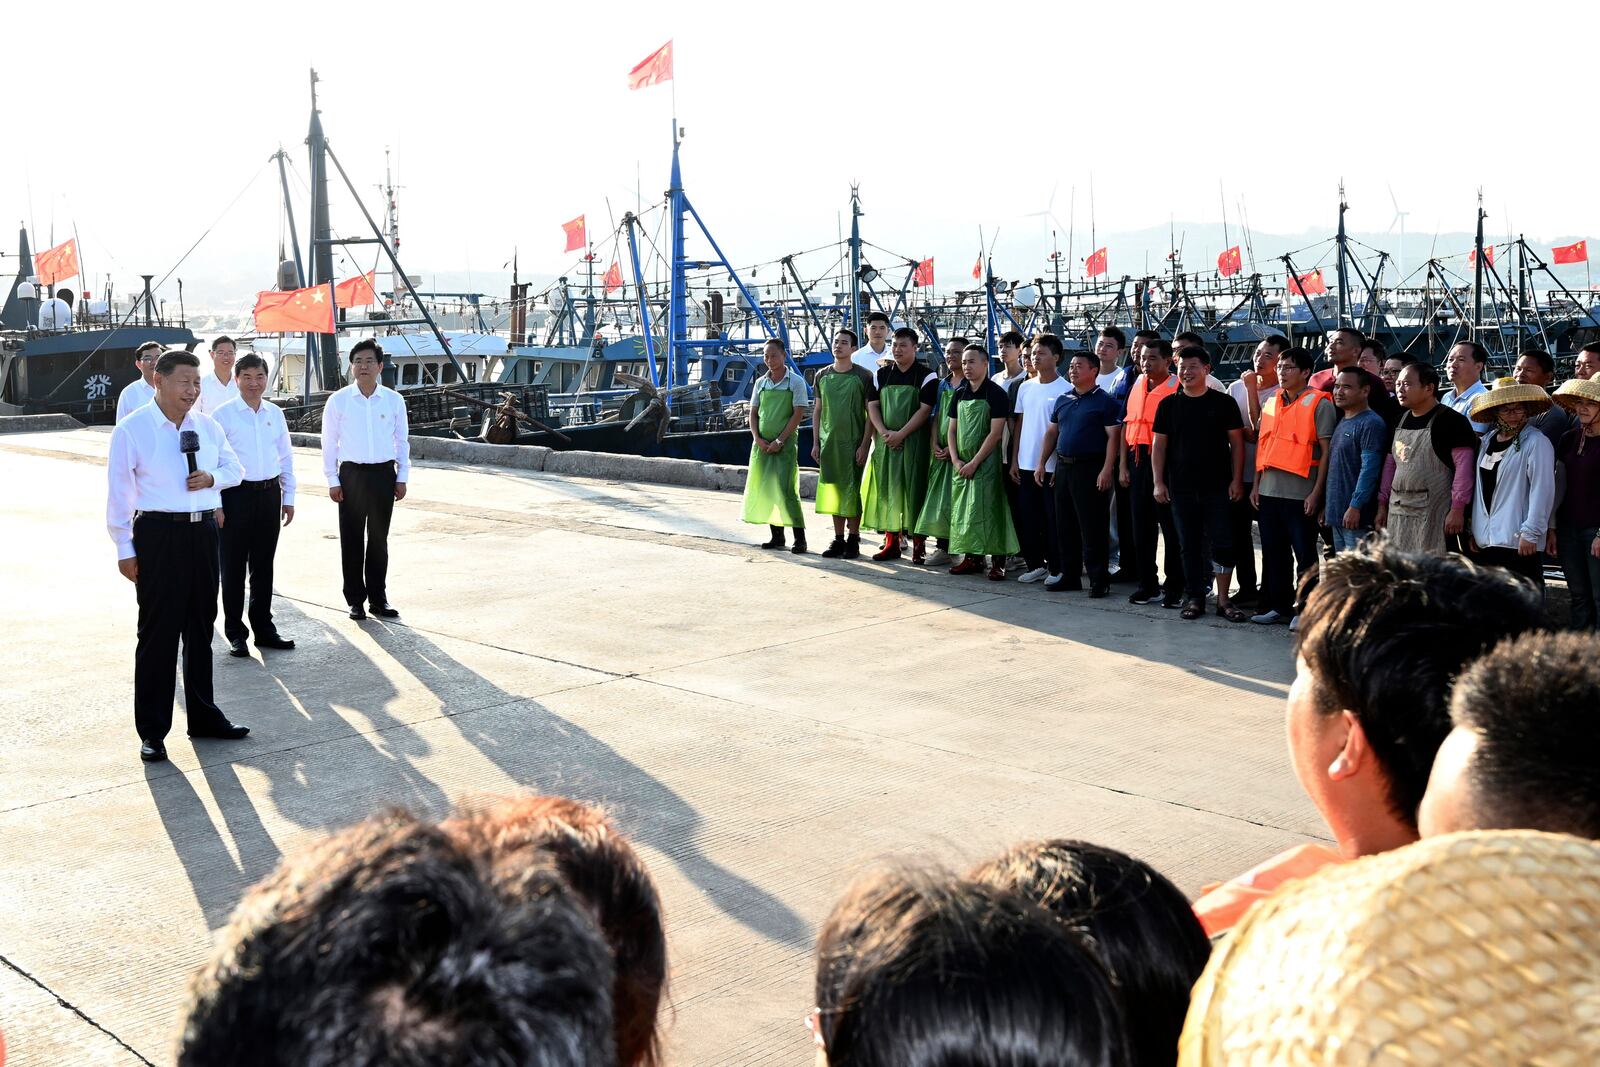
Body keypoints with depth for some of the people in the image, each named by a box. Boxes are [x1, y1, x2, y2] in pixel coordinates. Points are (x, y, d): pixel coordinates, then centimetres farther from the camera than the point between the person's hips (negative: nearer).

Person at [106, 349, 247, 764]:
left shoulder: (208, 427, 7)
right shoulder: (132, 429, -7)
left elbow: (234, 468, 19)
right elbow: (119, 492, -6)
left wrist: (213, 477, -5)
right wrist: (124, 549, -7)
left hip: (203, 531, 5)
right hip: (158, 534, -5)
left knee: (201, 628, 15)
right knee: (158, 632, -1)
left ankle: (203, 716, 28)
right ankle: (152, 730, 10)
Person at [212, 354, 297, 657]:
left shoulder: (275, 414, 8)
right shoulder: (224, 415, -6)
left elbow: (286, 458, 14)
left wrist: (288, 497, 12)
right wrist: (216, 504, -10)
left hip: (269, 494, 4)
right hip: (236, 495, -4)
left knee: (264, 564, 13)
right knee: (233, 566, 4)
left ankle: (263, 628, 23)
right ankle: (235, 633, 14)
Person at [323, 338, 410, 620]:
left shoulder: (394, 400, 1)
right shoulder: (338, 401, -2)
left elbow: (402, 441, 8)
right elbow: (329, 443, 1)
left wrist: (402, 477, 5)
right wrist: (333, 480, -2)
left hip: (384, 474, 1)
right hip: (351, 474, -1)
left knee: (379, 538, 9)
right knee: (351, 539, 3)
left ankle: (378, 598, 19)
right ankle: (355, 599, 13)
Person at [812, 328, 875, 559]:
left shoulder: (863, 376, -4)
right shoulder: (822, 375, 9)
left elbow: (871, 413, -5)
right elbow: (818, 411, 14)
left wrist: (864, 445, -11)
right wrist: (815, 442, 7)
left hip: (853, 443, -4)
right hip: (828, 443, 4)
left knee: (852, 491, -1)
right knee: (833, 491, 8)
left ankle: (853, 540, 7)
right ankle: (838, 539, 16)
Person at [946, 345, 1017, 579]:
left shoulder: (996, 394, -7)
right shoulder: (959, 394, 12)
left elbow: (995, 433, -13)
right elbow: (951, 430, 14)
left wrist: (974, 462, -15)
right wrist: (956, 460, 0)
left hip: (986, 462, -6)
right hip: (962, 464, 6)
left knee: (988, 511, -8)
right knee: (963, 511, 7)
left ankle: (998, 562, -5)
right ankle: (971, 558, 16)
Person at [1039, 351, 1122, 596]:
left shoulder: (1105, 401, -5)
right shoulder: (1063, 400, 15)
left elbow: (1113, 437, -10)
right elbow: (1051, 432, 20)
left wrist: (1107, 470, -19)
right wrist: (1041, 463, 12)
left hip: (1090, 469, -7)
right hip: (1063, 467, 7)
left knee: (1093, 528, -6)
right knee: (1065, 525, 11)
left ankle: (1099, 579, -1)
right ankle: (1069, 575, 20)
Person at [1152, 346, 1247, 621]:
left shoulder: (1223, 402, 1)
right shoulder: (1169, 404, 6)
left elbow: (1236, 442, 2)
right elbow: (1159, 444, 7)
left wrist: (1237, 480, -5)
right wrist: (1159, 482, 0)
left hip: (1217, 486, -2)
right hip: (1181, 487, 2)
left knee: (1222, 543, -3)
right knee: (1189, 545, 7)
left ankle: (1223, 600, 4)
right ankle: (1194, 597, 15)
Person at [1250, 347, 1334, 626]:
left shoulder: (1318, 403, -6)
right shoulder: (1271, 403, 13)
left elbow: (1326, 450, -9)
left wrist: (1317, 492, -13)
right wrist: (1256, 484, 12)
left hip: (1301, 493, -6)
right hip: (1269, 490, 7)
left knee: (1305, 555, 1)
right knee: (1273, 553, 12)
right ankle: (1278, 606, 21)